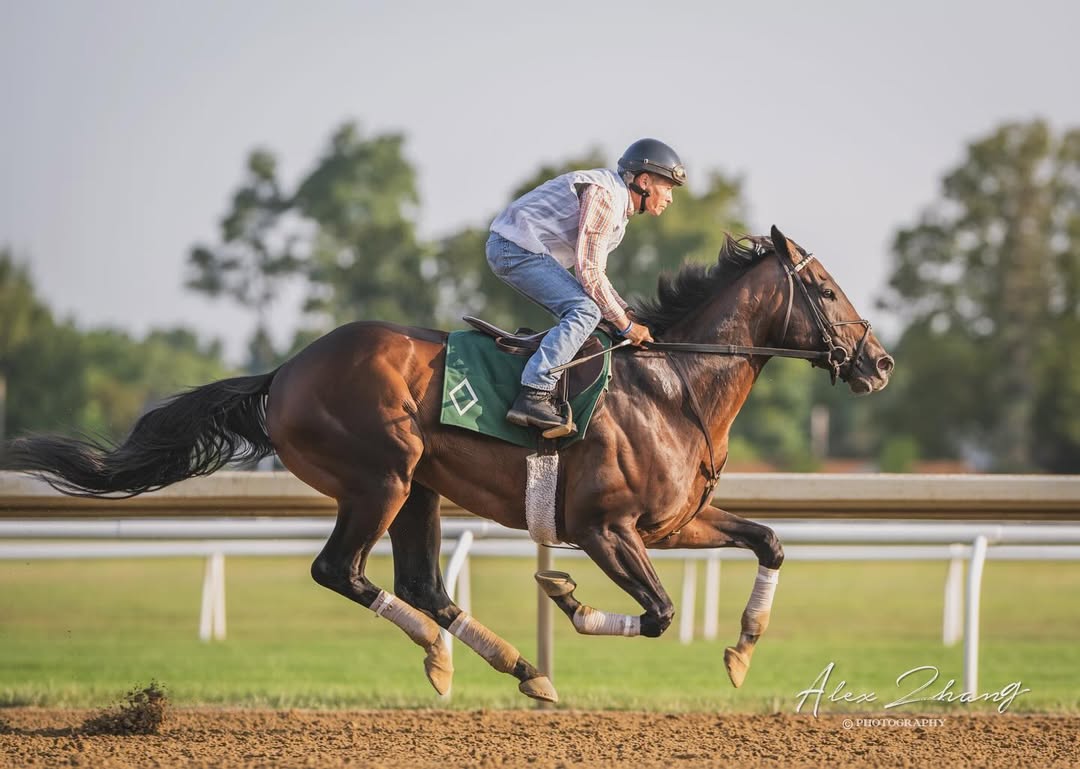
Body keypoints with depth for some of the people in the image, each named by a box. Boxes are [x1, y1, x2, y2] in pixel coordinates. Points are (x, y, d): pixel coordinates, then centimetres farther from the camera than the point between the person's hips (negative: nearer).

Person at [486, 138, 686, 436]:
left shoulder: (619, 203, 17)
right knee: (586, 310, -21)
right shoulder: (604, 195, -16)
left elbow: (594, 271, 23)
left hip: (509, 248, 11)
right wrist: (626, 326, -12)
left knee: (582, 311, 17)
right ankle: (533, 397, -33)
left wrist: (628, 314, 11)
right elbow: (589, 272, -19)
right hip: (517, 248, -11)